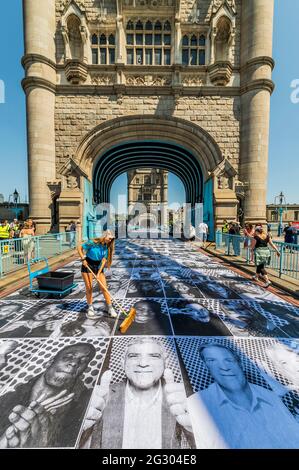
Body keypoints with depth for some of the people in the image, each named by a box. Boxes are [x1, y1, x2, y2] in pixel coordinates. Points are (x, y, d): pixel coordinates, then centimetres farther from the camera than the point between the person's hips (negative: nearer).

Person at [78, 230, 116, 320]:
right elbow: (79, 248, -12)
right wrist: (83, 259, -20)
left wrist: (99, 273, -15)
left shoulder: (107, 247, -6)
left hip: (98, 267, 4)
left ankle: (110, 308, 8)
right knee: (89, 288, 1)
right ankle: (90, 308, 19)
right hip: (88, 266, -3)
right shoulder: (93, 243, -19)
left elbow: (104, 260, -10)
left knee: (104, 288, -1)